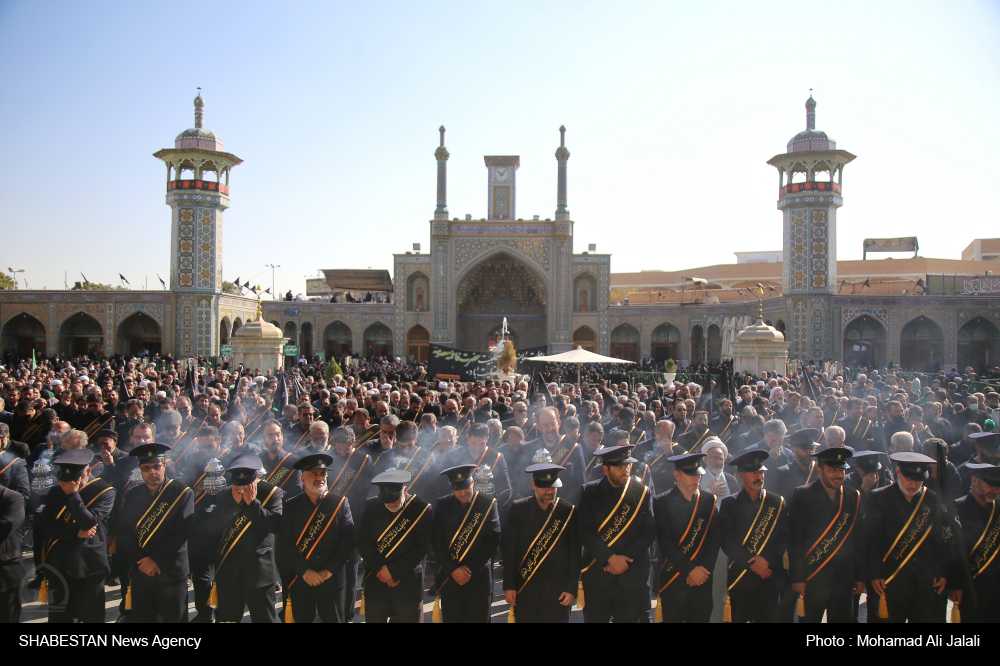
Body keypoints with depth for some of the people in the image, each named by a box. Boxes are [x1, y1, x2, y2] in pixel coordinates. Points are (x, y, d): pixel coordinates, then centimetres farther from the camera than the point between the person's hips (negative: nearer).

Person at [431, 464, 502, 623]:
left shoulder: (488, 504, -2)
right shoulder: (443, 505, 3)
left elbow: (493, 540, -7)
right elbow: (437, 541, 0)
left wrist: (470, 568, -11)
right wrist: (452, 570, -10)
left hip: (479, 579, -1)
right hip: (449, 580, 1)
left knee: (479, 618, 4)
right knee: (451, 619, 7)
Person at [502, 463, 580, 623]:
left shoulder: (569, 512, -1)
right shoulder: (518, 509, 1)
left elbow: (575, 554, 1)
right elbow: (509, 549, 1)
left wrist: (571, 588, -3)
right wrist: (508, 586, -1)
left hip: (557, 592, -1)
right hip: (524, 590, 1)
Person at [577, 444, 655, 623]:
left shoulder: (642, 492, 2)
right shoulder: (590, 492, -1)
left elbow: (649, 532, -2)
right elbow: (585, 532, -7)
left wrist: (624, 558, -12)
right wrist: (610, 558, -16)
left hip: (632, 578, 1)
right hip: (597, 577, 0)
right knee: (594, 618, 6)